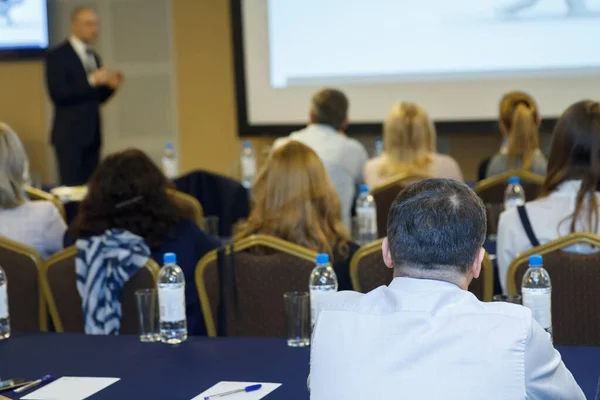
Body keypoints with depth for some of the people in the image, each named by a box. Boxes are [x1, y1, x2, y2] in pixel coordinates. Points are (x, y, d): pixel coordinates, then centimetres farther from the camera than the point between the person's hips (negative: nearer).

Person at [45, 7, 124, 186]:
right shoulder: (58, 56, -7)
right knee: (72, 186, -9)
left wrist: (110, 85, -1)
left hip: (92, 134, 7)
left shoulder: (93, 57, 15)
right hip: (70, 135, -7)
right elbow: (58, 94, -18)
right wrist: (91, 80, -22)